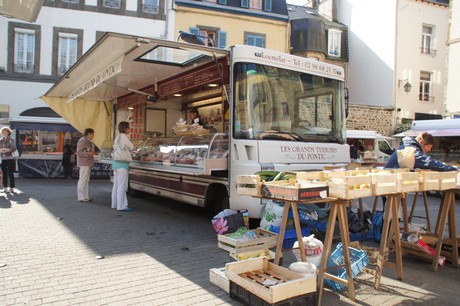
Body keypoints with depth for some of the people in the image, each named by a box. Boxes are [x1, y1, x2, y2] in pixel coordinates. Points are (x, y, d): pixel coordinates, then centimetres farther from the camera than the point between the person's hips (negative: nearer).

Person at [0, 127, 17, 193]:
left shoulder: (11, 139, 1)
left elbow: (14, 148, -7)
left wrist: (8, 150, -20)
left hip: (10, 158, -5)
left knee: (10, 173, -5)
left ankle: (12, 188, -3)